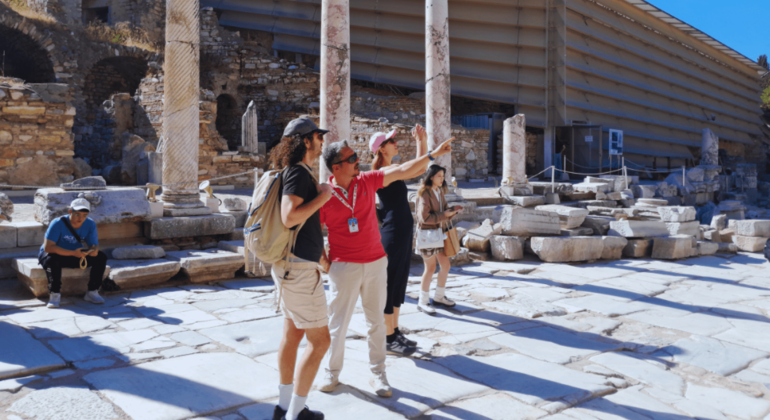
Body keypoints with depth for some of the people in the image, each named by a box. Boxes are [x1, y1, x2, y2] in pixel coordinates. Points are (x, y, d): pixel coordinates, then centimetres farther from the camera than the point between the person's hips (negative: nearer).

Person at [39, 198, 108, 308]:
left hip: (76, 256, 4)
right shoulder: (58, 224, -23)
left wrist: (93, 250, -37)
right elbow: (48, 247, -31)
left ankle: (92, 292, -10)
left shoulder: (90, 224, -10)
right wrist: (73, 253, -40)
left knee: (101, 257, -18)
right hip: (57, 254, -4)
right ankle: (54, 294, -22)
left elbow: (94, 246, -9)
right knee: (53, 260, -39)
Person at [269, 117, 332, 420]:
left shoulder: (300, 173, 16)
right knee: (319, 341, -2)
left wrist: (322, 258, 25)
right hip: (299, 267, -10)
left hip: (293, 264, 10)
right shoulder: (298, 172, -15)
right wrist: (322, 196, -17)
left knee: (293, 334, 16)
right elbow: (289, 218, -28)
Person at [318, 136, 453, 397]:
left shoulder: (367, 181, 0)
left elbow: (402, 171, 2)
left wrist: (433, 154, 1)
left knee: (377, 321, 10)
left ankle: (378, 374, 24)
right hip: (344, 266, -3)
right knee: (338, 323, 5)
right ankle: (332, 373, 25)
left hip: (376, 262, 4)